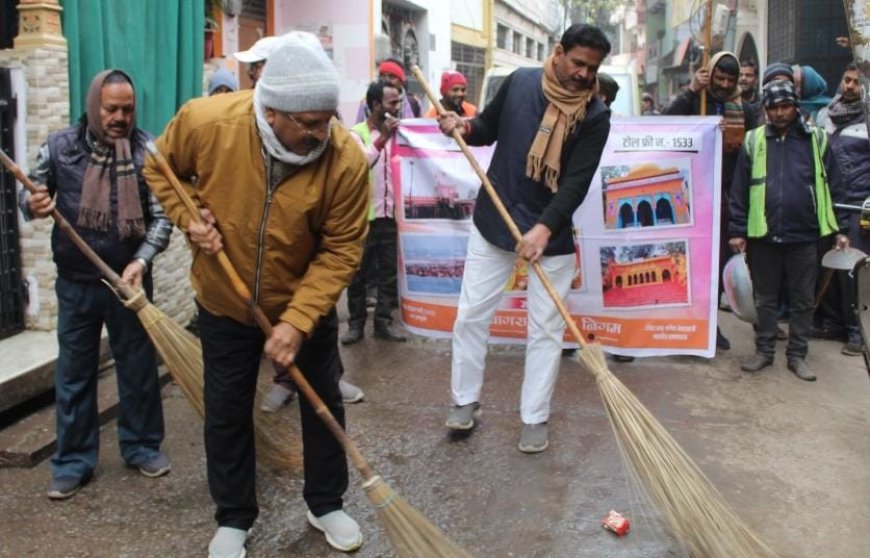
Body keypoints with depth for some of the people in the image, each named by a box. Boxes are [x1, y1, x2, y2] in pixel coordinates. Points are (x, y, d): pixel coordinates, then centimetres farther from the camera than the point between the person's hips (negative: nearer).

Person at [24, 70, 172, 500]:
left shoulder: (148, 151, -8)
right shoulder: (59, 147, -4)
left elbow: (162, 217, -9)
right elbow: (32, 198, 8)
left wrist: (141, 261, -25)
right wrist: (34, 206, -17)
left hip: (130, 280, -1)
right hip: (75, 283, 1)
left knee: (138, 368, 11)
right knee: (73, 374, 9)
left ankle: (142, 446, 28)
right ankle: (73, 461, 22)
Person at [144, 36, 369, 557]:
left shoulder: (346, 158, -28)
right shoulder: (204, 121, -25)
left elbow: (341, 251, -21)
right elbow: (161, 170, -2)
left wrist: (297, 321, -28)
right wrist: (190, 218, -18)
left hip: (307, 303, 0)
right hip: (224, 302, 1)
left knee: (323, 405, 13)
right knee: (227, 412, 12)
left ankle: (326, 504, 36)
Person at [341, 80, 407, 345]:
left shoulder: (395, 133, 8)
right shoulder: (357, 133, -7)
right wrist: (382, 138, -33)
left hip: (390, 214, 5)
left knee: (389, 272, 8)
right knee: (358, 273, 5)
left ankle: (383, 321, 17)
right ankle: (356, 323, 15)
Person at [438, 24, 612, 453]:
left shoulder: (595, 115, -10)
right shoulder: (520, 82, -2)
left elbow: (577, 182, -18)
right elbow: (489, 128, 13)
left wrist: (545, 228, -31)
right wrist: (464, 127, -10)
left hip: (551, 233, -2)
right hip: (492, 222, 2)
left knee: (546, 329, 3)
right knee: (470, 316, 6)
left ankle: (534, 418, 16)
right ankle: (465, 401, 23)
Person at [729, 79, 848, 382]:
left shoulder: (816, 139, 3)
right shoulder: (753, 141, 3)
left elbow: (833, 187, 5)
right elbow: (739, 190, 2)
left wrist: (840, 228, 2)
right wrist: (737, 231, -1)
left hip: (804, 236, 0)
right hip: (763, 236, 0)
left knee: (803, 300, 9)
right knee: (765, 298, 11)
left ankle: (797, 355, 20)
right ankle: (764, 351, 23)